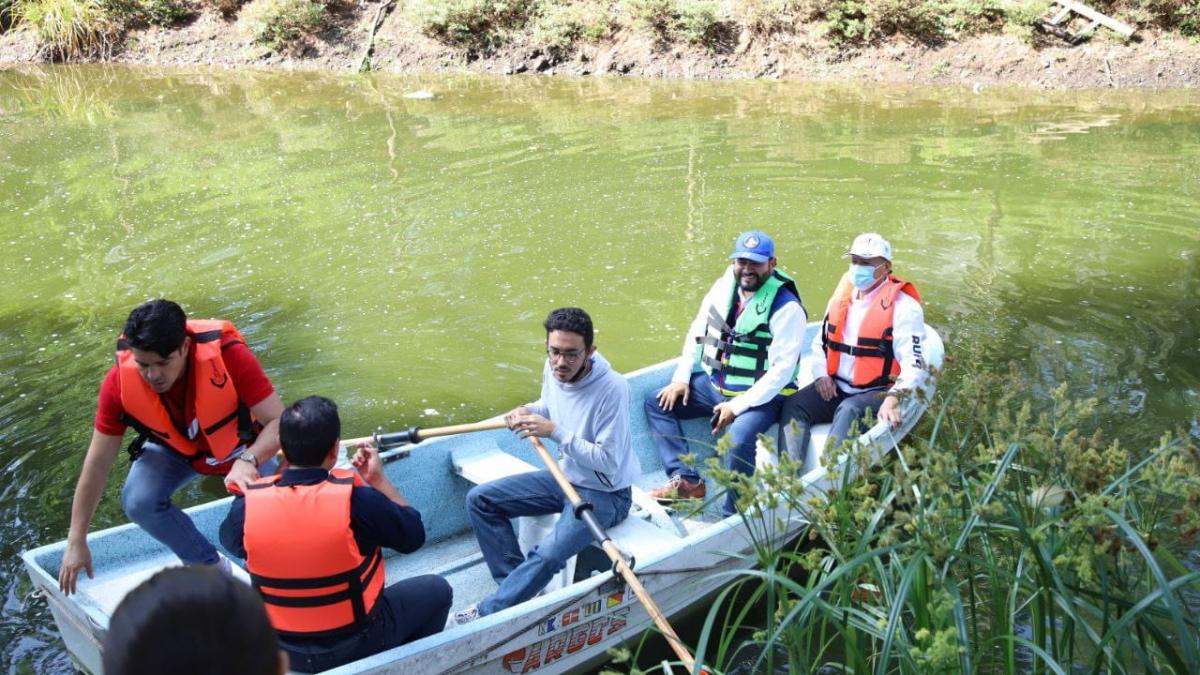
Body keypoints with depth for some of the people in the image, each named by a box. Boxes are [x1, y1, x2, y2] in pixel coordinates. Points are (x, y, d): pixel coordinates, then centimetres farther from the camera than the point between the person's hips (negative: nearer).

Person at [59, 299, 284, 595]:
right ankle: (211, 566, 1)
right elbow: (98, 463, -18)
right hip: (173, 447, 2)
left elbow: (279, 421, -36)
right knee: (138, 503, -23)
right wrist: (76, 542, -14)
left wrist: (248, 461, -56)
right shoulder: (120, 382, -28)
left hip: (240, 445, -2)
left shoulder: (227, 354, -38)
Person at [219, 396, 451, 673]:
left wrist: (280, 473, 5)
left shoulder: (248, 504, -18)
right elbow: (413, 536, -9)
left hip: (281, 650, 4)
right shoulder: (356, 499, -27)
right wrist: (379, 480, -1)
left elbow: (230, 541, 7)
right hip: (357, 645, -3)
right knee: (436, 588, 21)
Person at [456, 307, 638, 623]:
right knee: (479, 499, 0)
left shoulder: (612, 388, -28)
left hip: (605, 493, -8)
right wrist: (529, 411, -8)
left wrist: (555, 432, -32)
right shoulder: (553, 370, -7)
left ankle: (487, 613, -10)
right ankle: (520, 587, -3)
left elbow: (608, 462, -26)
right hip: (566, 477, 8)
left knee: (548, 555, -30)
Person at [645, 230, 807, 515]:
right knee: (656, 402, 1)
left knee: (739, 438, -35)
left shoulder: (787, 307, -17)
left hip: (760, 396, -7)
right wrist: (681, 377, 3)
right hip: (716, 383, 8)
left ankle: (733, 514, -13)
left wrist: (737, 406, -24)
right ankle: (686, 481, -7)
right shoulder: (725, 286, 2)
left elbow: (782, 369, -20)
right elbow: (697, 331, 13)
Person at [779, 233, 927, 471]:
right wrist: (821, 374, 3)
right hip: (835, 387, 6)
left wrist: (894, 399, -31)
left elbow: (914, 364, -15)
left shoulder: (903, 306, -8)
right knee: (794, 405, -19)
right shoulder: (842, 296, 13)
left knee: (849, 410, -36)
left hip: (878, 393, -6)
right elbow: (820, 342, 22)